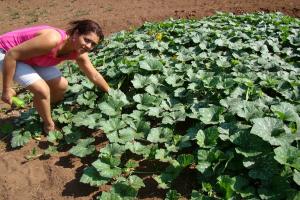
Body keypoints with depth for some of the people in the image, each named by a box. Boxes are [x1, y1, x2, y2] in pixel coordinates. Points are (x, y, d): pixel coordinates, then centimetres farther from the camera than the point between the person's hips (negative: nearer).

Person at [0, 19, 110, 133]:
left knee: (62, 85, 3)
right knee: (43, 90, -22)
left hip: (30, 57, 7)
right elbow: (12, 55, -30)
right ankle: (49, 126, 6)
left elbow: (94, 76, 2)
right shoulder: (53, 40, -38)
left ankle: (44, 111, 31)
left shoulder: (79, 53, -13)